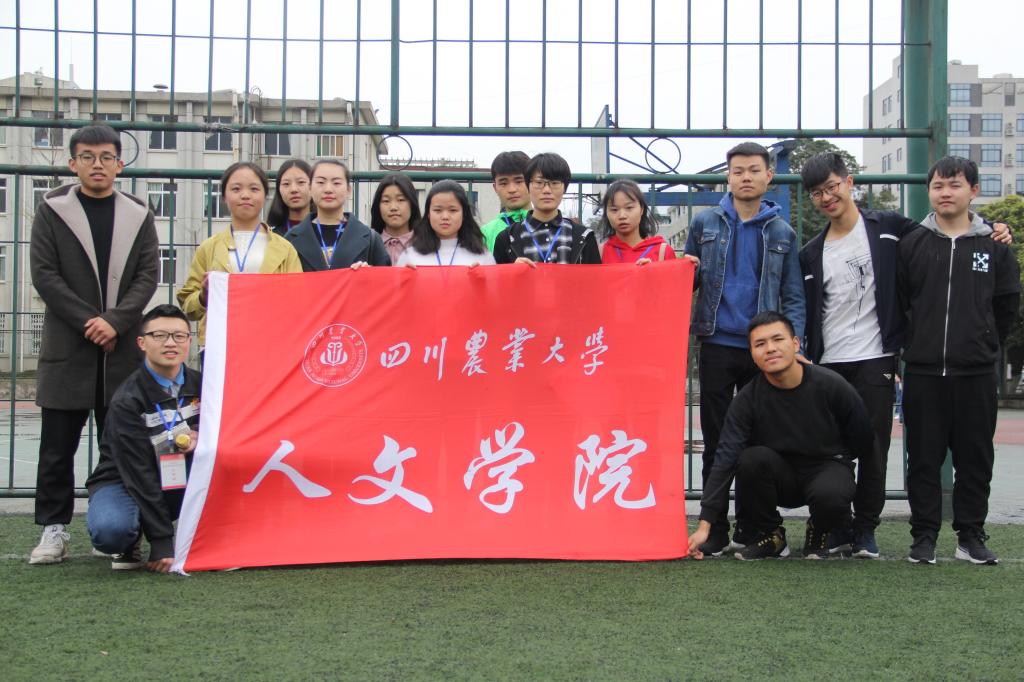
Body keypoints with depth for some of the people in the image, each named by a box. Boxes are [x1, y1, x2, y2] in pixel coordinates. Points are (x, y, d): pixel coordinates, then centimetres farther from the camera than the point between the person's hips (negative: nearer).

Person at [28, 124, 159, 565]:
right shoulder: (52, 211, 4)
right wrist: (89, 322, -12)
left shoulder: (138, 215, 9)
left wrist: (115, 322, -12)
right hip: (67, 349, -1)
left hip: (122, 348, 1)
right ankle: (54, 529, 10)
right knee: (58, 446, 2)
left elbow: (148, 275, 2)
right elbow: (43, 274, -3)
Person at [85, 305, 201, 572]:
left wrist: (201, 437, -19)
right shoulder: (127, 401, -19)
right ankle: (129, 543, 2)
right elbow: (138, 472, -23)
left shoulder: (199, 385, -4)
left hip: (181, 483, 4)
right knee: (110, 529, -38)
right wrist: (161, 542, -27)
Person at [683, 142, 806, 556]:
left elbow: (793, 296, 7)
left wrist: (792, 340, -6)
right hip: (716, 346, 0)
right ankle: (715, 526, 11)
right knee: (716, 439, 3)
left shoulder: (782, 232, 7)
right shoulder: (705, 225, 7)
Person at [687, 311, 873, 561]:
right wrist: (705, 524, -25)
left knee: (829, 494, -36)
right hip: (780, 475, 1)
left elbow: (862, 442, -2)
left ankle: (818, 533, 3)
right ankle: (769, 534, -5)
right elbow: (725, 460, -19)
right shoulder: (747, 400, -15)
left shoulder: (831, 386, -17)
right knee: (753, 458, -31)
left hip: (828, 466, -1)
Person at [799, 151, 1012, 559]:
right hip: (829, 365, 3)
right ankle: (838, 528, 14)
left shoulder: (889, 228, 3)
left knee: (873, 447, 0)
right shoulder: (812, 254, 12)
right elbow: (807, 315, 13)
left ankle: (865, 529, 12)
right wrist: (805, 361, 5)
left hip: (875, 360, -3)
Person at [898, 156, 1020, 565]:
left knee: (975, 459, 6)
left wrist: (984, 345, 9)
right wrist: (913, 345, 6)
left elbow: (1007, 306, 10)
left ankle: (971, 536, 16)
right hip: (923, 373, 0)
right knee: (924, 460, 4)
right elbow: (896, 302, 7)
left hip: (976, 374, 1)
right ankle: (924, 536, 12)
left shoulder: (995, 246, 5)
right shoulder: (911, 245, 3)